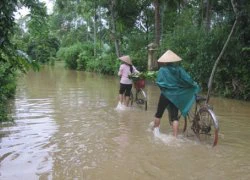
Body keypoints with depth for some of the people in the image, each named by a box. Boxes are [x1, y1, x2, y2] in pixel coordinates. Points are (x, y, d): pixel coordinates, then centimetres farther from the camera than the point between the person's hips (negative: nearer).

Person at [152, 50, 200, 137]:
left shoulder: (162, 70, -9)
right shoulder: (179, 69, -4)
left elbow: (158, 82, -13)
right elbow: (188, 79, -7)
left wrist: (164, 88, 6)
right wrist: (195, 85, 10)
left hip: (165, 95, -1)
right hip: (176, 95, 2)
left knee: (159, 113, 17)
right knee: (175, 116, 6)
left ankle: (156, 130, 31)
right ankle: (175, 136, 4)